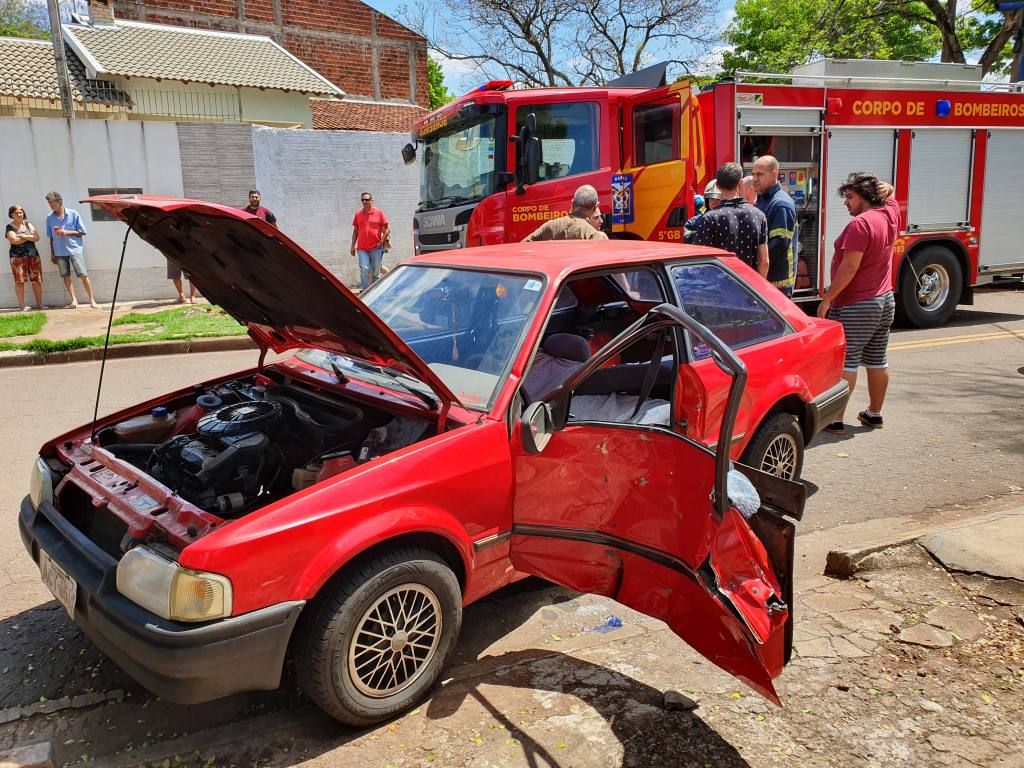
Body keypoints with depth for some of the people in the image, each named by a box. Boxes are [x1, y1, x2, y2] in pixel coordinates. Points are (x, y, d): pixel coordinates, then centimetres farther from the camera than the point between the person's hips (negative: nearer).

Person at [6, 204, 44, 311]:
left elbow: (37, 237, 2)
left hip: (33, 255, 3)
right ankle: (22, 305, -1)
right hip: (17, 257, -3)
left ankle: (39, 304, 8)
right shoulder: (10, 227, 5)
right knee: (19, 281, -6)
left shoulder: (28, 225, 15)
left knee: (37, 280, 0)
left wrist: (23, 236, -7)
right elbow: (13, 240, -11)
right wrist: (29, 237, -2)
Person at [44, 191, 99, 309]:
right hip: (60, 252, 3)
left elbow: (83, 232, 0)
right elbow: (51, 237, 13)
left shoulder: (73, 214, -2)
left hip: (75, 249, -3)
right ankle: (74, 299, 8)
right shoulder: (49, 218, 7)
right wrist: (52, 253, 12)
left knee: (83, 275, -7)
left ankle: (92, 300, -2)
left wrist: (67, 232, -12)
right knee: (66, 276, 3)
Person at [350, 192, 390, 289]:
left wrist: (382, 241, -7)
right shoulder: (358, 214, 9)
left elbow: (387, 229, 3)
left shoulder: (379, 213, 1)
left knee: (376, 272, 6)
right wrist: (353, 246, 8)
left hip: (376, 248, -1)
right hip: (362, 248, 1)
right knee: (364, 269, -11)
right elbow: (355, 231, 14)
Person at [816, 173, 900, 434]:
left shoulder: (861, 223, -18)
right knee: (877, 361, 14)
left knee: (845, 362, -7)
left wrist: (827, 298, -18)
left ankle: (835, 420, -6)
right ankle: (874, 414, 24)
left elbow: (849, 268, -22)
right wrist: (875, 183, 10)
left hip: (856, 306, -9)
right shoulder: (890, 214, 7)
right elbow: (888, 191, 29)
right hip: (885, 301, 9)